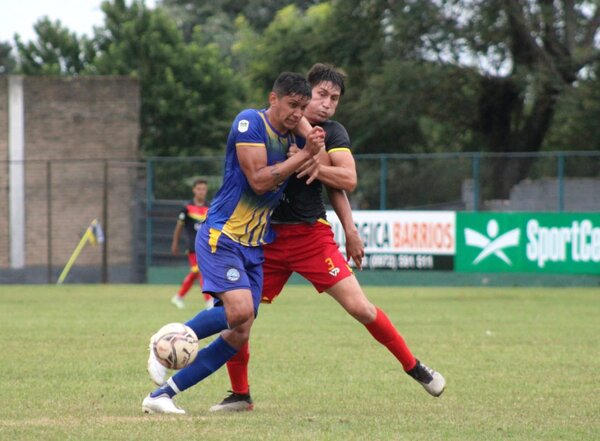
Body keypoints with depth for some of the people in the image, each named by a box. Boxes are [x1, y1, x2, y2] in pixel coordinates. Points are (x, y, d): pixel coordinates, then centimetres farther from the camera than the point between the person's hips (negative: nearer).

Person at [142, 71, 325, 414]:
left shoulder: (292, 138, 13)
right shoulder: (250, 123, -10)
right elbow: (259, 180, -18)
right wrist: (305, 154, -16)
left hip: (255, 246, 8)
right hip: (222, 236, -8)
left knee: (239, 337, -2)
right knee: (240, 308, -29)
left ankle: (162, 396, 3)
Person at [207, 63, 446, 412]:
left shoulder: (332, 132, 1)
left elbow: (348, 180, -10)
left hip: (312, 236, -2)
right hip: (268, 236, 2)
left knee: (360, 307, -11)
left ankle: (414, 367, 8)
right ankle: (240, 394, 15)